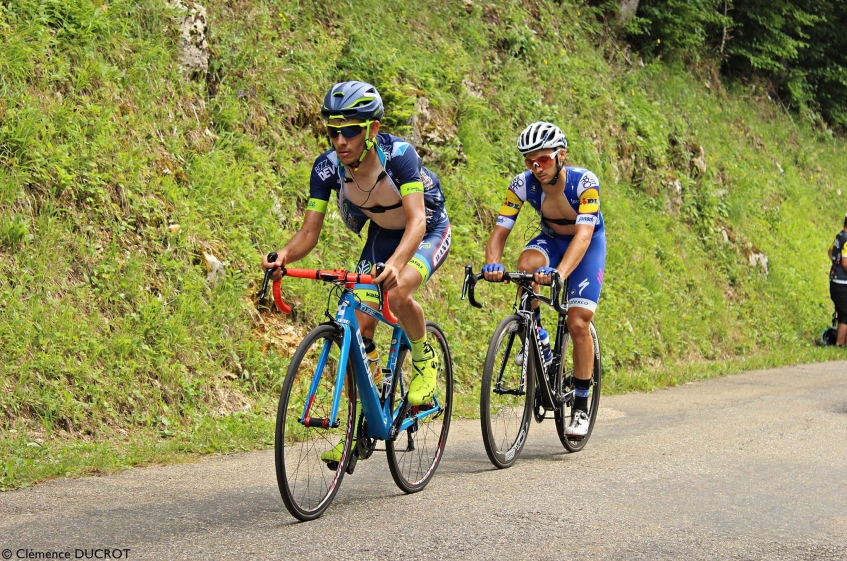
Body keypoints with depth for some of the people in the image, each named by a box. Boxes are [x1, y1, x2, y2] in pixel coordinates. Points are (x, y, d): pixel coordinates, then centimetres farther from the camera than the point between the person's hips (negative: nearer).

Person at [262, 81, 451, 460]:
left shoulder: (400, 155, -33)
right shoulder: (327, 167, -20)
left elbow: (416, 221, -42)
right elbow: (309, 231, -18)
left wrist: (395, 264, -61)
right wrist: (283, 255, -40)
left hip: (428, 232, -5)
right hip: (381, 235, 5)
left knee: (397, 294, -33)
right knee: (359, 324, -7)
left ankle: (425, 360, -3)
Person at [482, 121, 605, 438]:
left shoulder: (584, 182, -32)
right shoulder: (523, 184, -23)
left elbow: (583, 235, -42)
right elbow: (500, 231, -25)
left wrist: (560, 272, -60)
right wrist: (492, 264, -48)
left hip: (588, 245, -3)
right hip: (550, 240, 3)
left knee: (578, 323, -14)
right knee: (526, 264, -34)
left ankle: (581, 406, 3)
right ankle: (537, 340, -13)